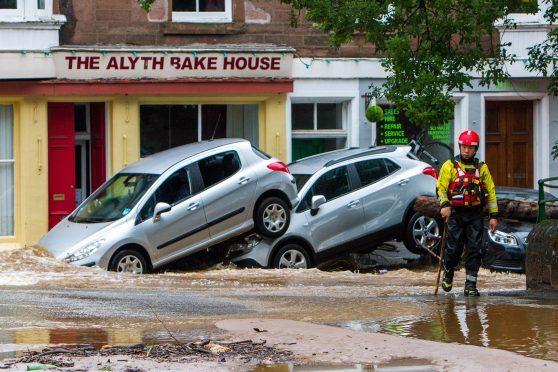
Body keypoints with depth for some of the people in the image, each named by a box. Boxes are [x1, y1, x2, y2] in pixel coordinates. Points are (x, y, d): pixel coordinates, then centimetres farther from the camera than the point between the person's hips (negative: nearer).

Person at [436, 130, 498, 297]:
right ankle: (448, 273, 26)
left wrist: (493, 215, 6)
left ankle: (471, 285, 1)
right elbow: (441, 187, -4)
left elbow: (491, 191, 11)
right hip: (456, 214, -2)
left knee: (474, 250, -4)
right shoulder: (449, 166, 3)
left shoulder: (481, 167, 10)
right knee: (454, 249, -3)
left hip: (475, 214, 2)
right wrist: (444, 205, -21)